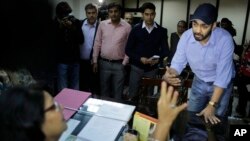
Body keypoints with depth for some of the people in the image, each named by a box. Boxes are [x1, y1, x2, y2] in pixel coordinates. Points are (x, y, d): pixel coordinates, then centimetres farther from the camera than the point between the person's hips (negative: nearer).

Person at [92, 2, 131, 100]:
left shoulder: (127, 27, -4)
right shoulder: (102, 24, 0)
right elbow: (97, 43, 4)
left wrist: (124, 63, -5)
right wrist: (95, 61, 3)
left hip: (119, 64, -1)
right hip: (104, 63, 2)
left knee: (118, 92, 9)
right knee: (104, 90, 14)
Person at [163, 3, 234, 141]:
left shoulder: (225, 39, -31)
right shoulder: (186, 36, -22)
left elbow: (223, 75, -28)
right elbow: (178, 62, -19)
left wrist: (212, 104, -29)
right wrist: (170, 74, -43)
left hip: (222, 83, -3)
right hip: (199, 81, 3)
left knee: (216, 121, 3)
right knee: (192, 116, 12)